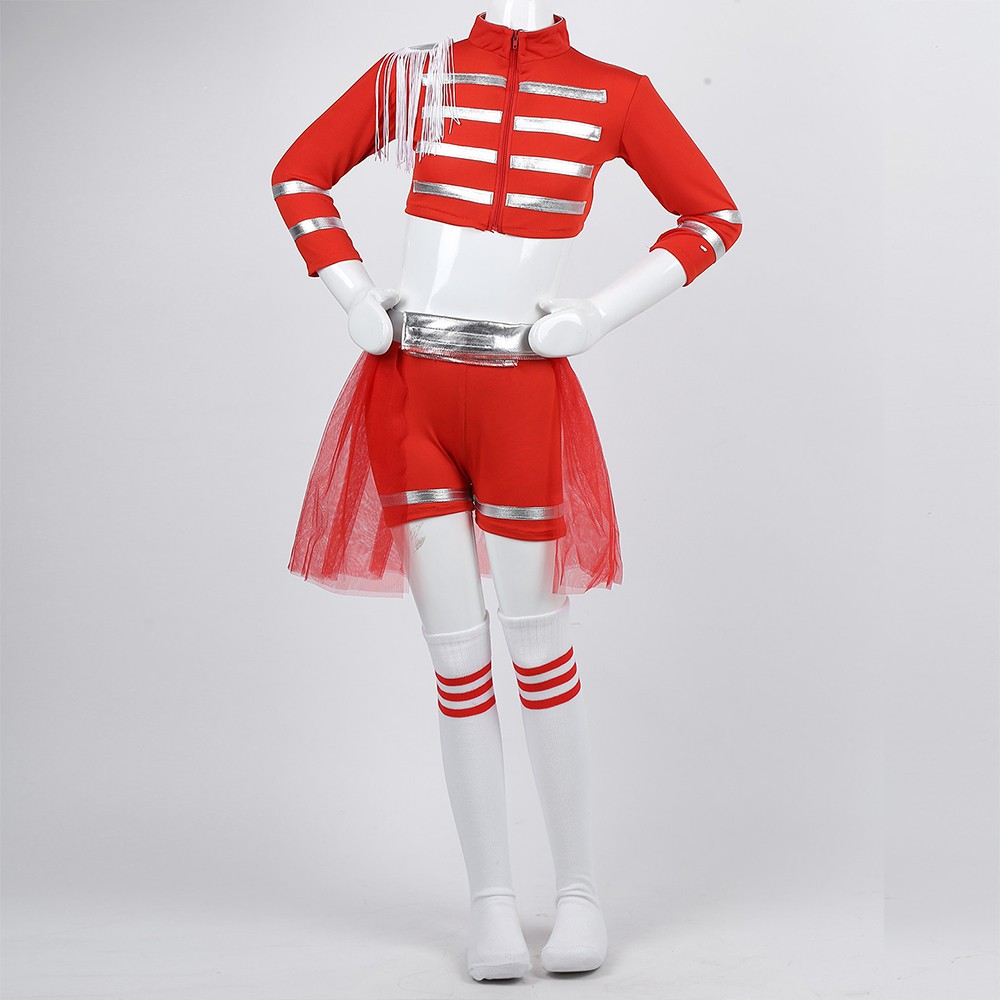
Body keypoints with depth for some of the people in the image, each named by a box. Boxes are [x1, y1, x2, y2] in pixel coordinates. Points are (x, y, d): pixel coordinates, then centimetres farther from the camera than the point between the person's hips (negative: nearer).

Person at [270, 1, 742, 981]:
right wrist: (354, 295, 3)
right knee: (459, 651, 3)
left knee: (535, 642, 3)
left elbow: (713, 214, 8)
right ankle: (491, 900, 13)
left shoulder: (612, 93, 3)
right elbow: (298, 174, 17)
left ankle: (580, 891, 17)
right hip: (408, 388, 1)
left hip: (522, 393, -1)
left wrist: (596, 315, -2)